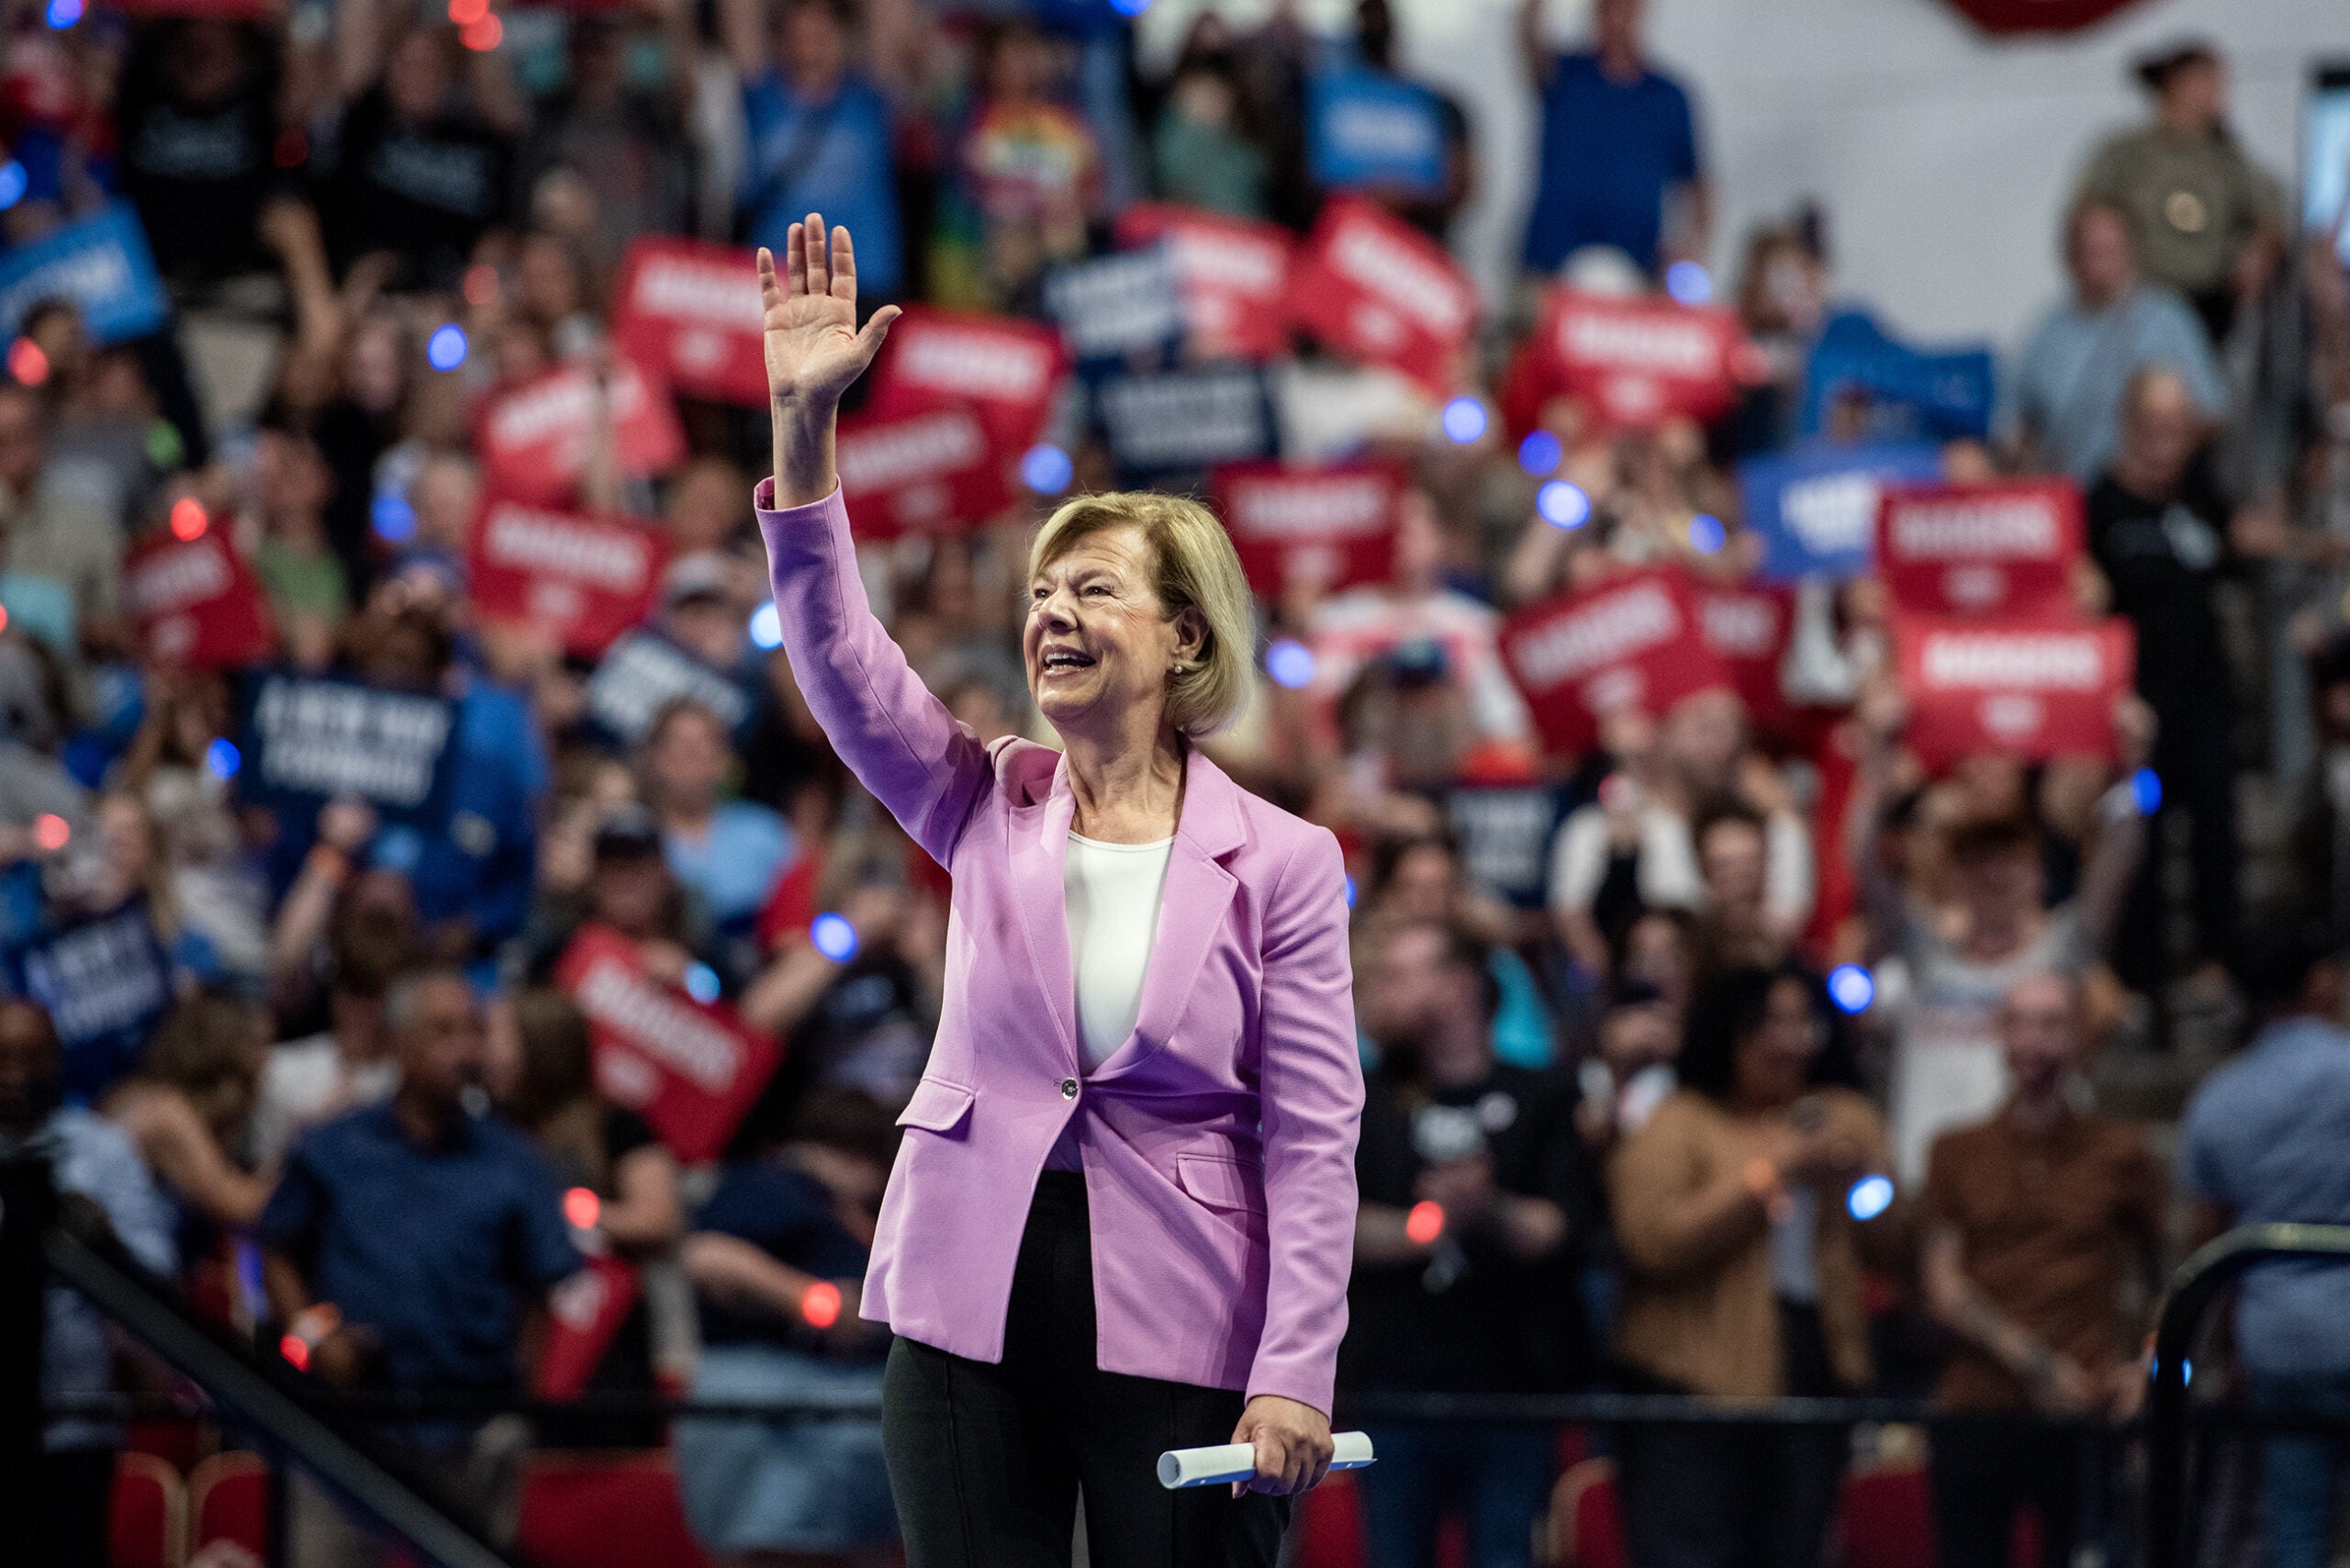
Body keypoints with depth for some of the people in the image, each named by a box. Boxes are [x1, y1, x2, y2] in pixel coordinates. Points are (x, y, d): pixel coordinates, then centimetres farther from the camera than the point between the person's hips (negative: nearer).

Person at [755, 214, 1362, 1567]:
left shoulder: (1281, 861, -1)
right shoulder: (986, 807, 8)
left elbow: (1315, 1133, -4)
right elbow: (839, 653, -6)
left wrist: (1294, 1374, -12)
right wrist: (807, 424, -17)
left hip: (1179, 1327, -3)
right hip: (975, 1305, 3)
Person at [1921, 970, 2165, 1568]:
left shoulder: (2119, 1155, 10)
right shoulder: (1958, 1154, 12)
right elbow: (1944, 1287, 3)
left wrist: (2149, 1366, -2)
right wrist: (2035, 1363, -9)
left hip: (2085, 1419, -1)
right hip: (1977, 1411, 1)